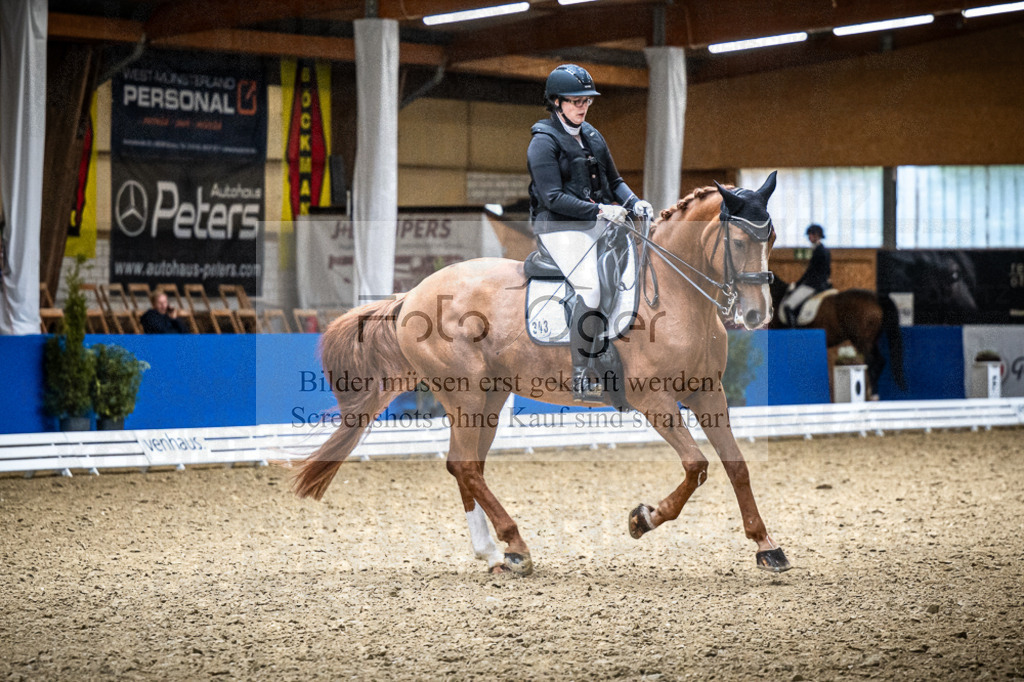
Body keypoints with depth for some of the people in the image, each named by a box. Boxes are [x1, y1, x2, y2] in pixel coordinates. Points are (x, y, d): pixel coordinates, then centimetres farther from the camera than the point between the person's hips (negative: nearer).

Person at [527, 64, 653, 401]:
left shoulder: (592, 136, 15)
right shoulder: (544, 142, -8)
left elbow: (613, 181, 22)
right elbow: (553, 198, -16)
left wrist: (634, 203, 2)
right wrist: (600, 210, -23)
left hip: (597, 223, 8)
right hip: (560, 226, -8)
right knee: (591, 288, -23)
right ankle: (581, 378, -18)